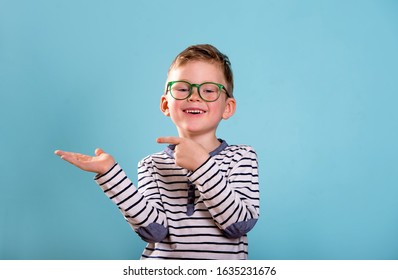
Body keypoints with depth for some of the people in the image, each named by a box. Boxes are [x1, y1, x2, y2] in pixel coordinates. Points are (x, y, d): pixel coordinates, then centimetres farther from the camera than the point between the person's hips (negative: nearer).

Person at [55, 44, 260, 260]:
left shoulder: (242, 157, 1)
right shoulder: (152, 165, 4)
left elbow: (241, 223, -11)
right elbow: (155, 230, -9)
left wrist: (201, 165, -17)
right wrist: (109, 173, -13)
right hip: (160, 258, 1)